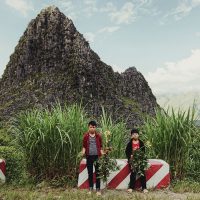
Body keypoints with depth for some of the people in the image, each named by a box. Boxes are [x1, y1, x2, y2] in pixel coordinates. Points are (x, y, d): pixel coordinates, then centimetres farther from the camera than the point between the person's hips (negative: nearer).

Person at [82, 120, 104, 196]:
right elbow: (84, 146, 5)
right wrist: (83, 151, -13)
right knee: (90, 172, 11)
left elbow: (100, 146, 7)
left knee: (97, 173, 3)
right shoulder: (86, 136, -1)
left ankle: (98, 189, 12)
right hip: (89, 156, 1)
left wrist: (102, 153, -5)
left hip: (97, 156, 0)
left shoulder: (98, 136, 1)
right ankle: (90, 188, 24)